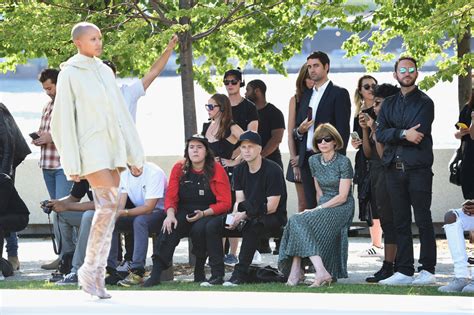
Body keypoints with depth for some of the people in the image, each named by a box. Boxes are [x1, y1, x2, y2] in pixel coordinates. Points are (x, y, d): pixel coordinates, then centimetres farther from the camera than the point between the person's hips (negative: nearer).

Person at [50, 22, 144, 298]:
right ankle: (89, 270, -9)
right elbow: (64, 120, -6)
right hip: (90, 147, -6)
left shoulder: (105, 71, 15)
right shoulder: (70, 74, -3)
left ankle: (97, 275, 5)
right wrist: (72, 164, -11)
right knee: (109, 202, -18)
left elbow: (121, 113, 18)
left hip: (112, 146, 6)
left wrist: (134, 152, 14)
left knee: (109, 208, 2)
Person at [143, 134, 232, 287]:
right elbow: (171, 197, 4)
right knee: (168, 229, -29)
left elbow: (225, 203, -5)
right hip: (183, 214, 3)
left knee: (199, 229, -36)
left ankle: (199, 272, -16)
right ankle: (155, 274, -36)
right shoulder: (179, 169, 7)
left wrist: (203, 213, -19)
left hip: (208, 215, -2)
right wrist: (170, 215, -17)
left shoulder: (217, 170, -2)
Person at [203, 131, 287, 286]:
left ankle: (240, 274, -33)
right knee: (211, 227, -11)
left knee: (252, 225, -40)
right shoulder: (240, 170, 8)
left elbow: (272, 206, -17)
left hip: (273, 218, -7)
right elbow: (239, 201, 6)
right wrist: (234, 217, -17)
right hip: (249, 218, 7)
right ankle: (217, 275, -17)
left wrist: (244, 215, -22)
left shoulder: (272, 170, -13)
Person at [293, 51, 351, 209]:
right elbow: (296, 130, 23)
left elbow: (343, 129, -7)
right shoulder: (306, 96, 20)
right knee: (311, 206, 3)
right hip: (307, 159, 6)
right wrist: (299, 131, -1)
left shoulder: (339, 94, -1)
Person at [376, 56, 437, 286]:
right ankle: (404, 271, 8)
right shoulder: (389, 104, 17)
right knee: (401, 222, 6)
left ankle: (427, 270, -1)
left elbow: (418, 134, -11)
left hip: (418, 169, -5)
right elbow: (380, 134, 3)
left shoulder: (425, 103, 2)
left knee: (423, 221, -4)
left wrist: (392, 134, -5)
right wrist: (403, 134, -13)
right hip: (394, 169, 5)